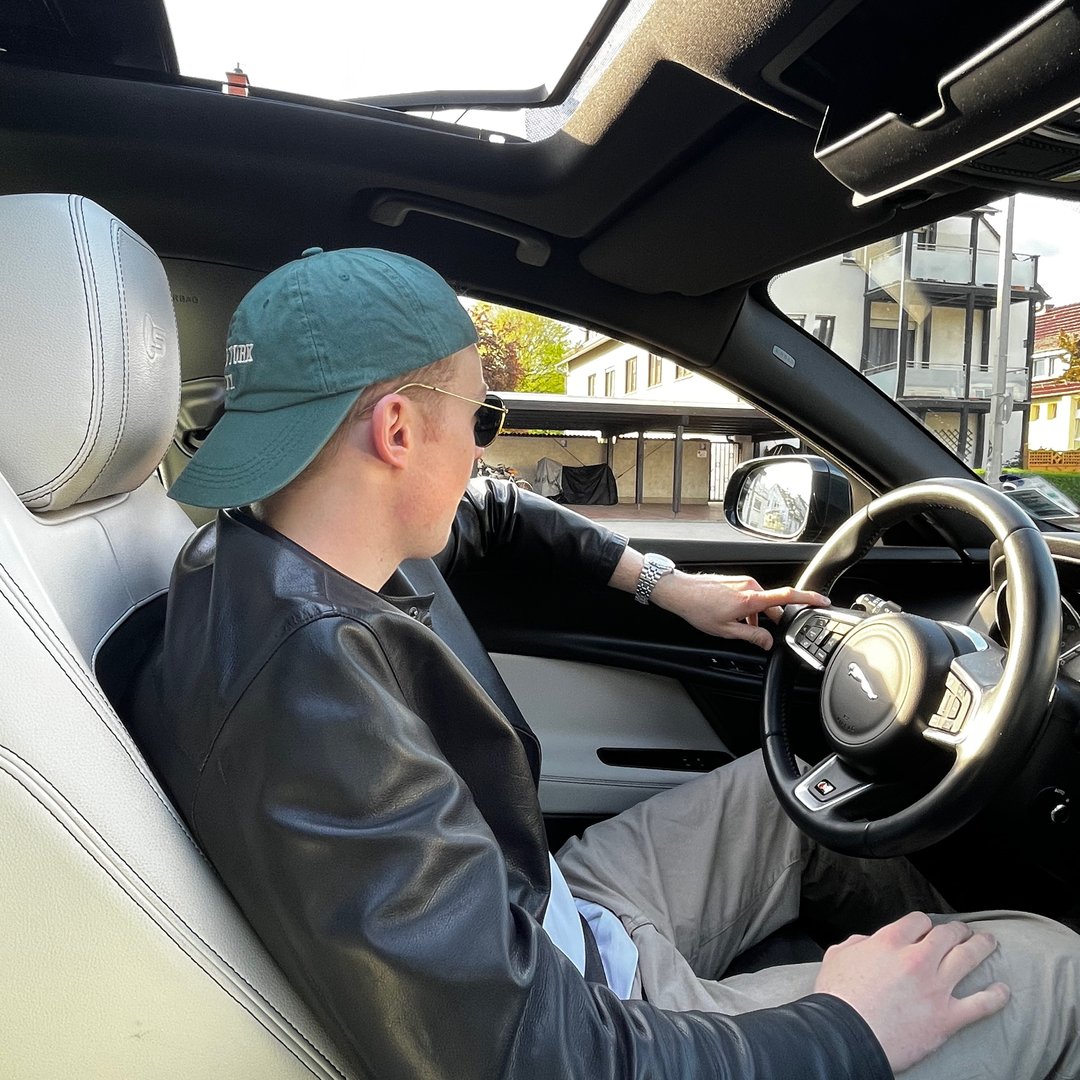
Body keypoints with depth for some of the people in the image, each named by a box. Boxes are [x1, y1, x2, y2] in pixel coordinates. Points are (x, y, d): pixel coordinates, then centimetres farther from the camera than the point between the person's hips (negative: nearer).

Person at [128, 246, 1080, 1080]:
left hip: (558, 918, 9)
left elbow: (495, 516, 15)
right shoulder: (311, 681, -36)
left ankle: (943, 948, 42)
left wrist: (663, 583, 14)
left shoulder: (287, 552, -6)